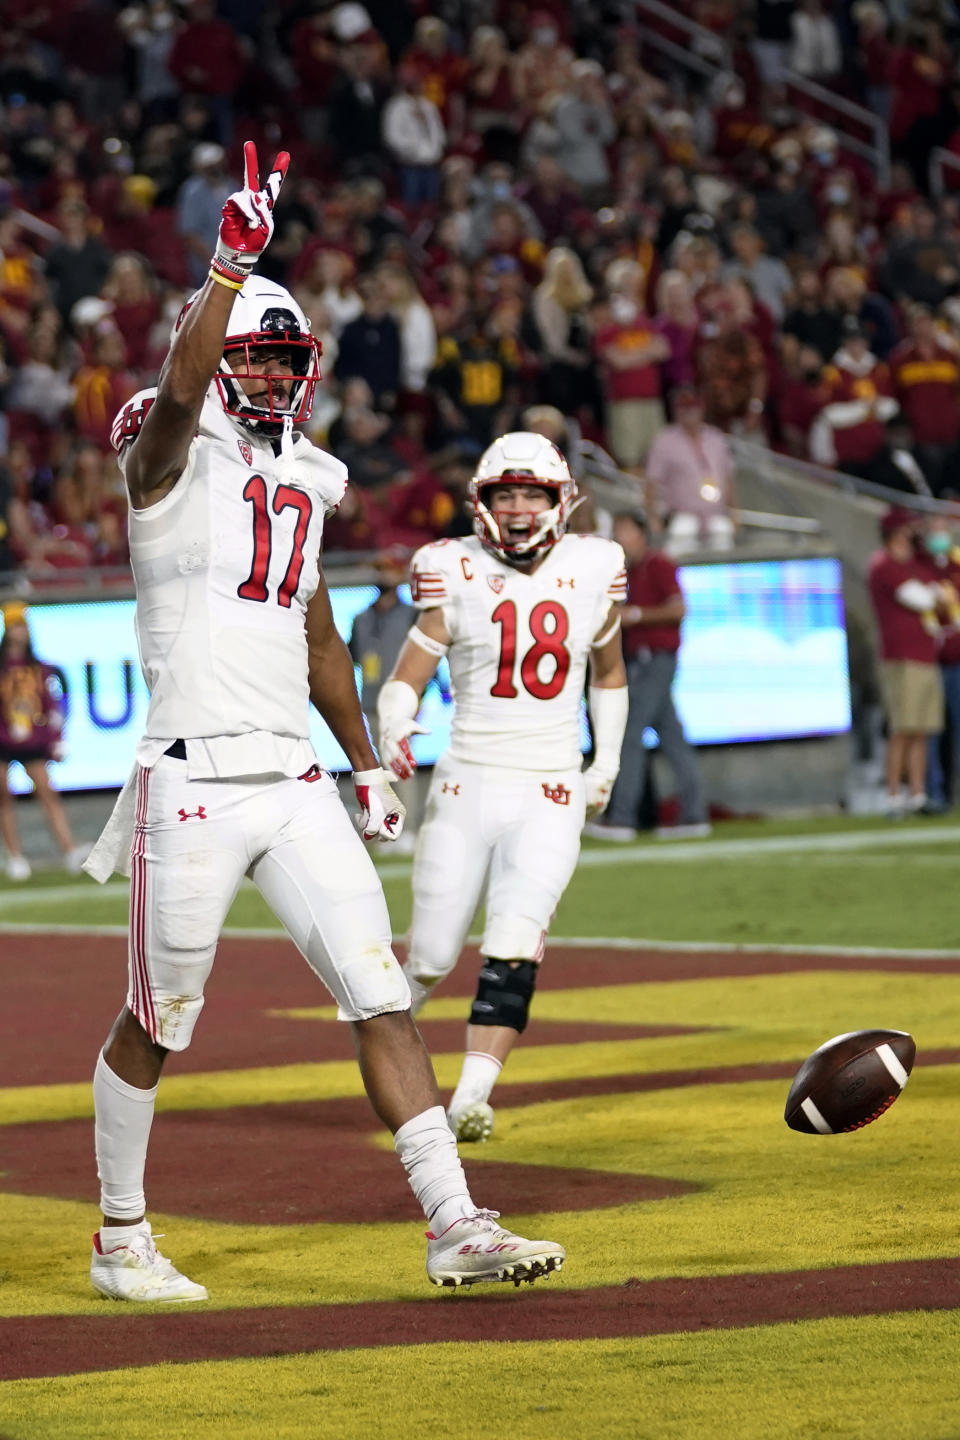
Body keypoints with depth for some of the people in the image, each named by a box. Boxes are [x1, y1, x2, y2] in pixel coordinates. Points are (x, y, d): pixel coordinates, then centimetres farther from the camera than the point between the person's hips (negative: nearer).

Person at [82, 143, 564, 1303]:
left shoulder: (303, 480, 16)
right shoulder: (171, 458, -4)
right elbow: (182, 385, -28)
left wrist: (366, 763, 27)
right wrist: (234, 258, -33)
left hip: (294, 783, 6)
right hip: (193, 780, -6)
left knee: (380, 994, -2)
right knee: (158, 1023, 4)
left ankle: (455, 1228, -3)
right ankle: (120, 1239, 21)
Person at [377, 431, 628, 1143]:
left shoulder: (592, 573, 4)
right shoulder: (458, 577, -3)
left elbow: (608, 671, 21)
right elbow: (407, 678, -4)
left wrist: (607, 763, 14)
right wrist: (395, 728, -25)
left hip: (551, 796, 1)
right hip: (467, 788, 0)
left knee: (514, 945, -17)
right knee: (433, 958, 3)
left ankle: (472, 1100, -17)